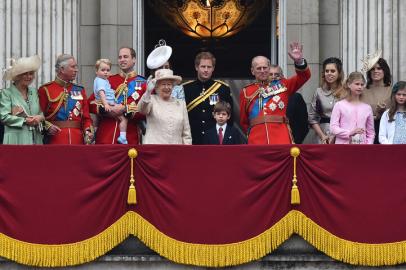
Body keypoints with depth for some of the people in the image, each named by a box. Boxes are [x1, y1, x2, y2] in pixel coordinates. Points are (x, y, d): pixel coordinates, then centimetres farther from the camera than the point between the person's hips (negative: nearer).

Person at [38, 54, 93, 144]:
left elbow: (86, 117, 13)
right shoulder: (45, 90, 2)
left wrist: (88, 132, -5)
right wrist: (47, 126, -19)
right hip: (55, 140, -4)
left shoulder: (80, 90, 15)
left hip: (78, 141, 4)